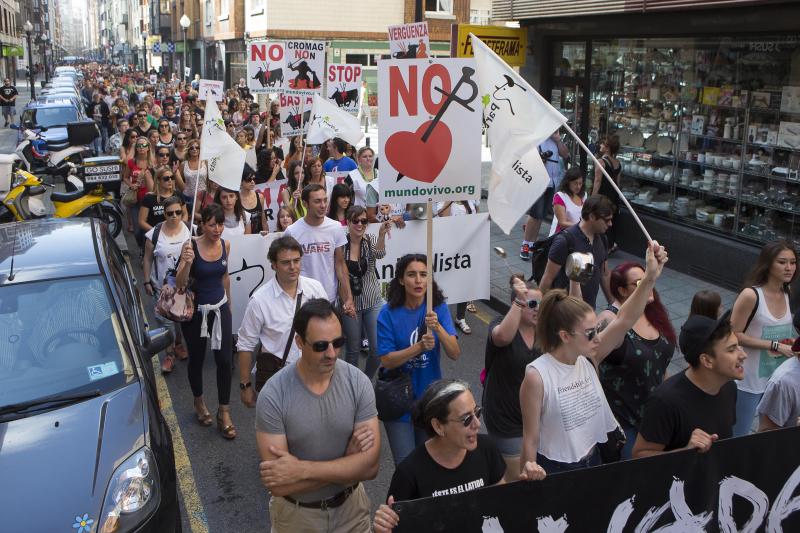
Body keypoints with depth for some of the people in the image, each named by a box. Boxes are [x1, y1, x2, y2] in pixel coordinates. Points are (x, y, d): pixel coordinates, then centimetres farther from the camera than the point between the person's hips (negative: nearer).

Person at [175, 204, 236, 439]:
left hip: (220, 307, 3)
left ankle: (224, 413, 12)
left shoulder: (225, 245, -3)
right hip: (195, 309, -3)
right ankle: (199, 402, 38)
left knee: (224, 360, 0)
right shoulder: (190, 246, -17)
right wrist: (187, 263, -37)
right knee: (196, 359, 14)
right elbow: (179, 284, -19)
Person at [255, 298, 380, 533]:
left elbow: (370, 465, -21)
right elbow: (279, 485, -24)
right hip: (297, 514, -1)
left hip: (351, 507, 1)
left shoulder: (358, 382, -17)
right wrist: (348, 463, -24)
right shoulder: (272, 396, -23)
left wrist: (301, 469, -27)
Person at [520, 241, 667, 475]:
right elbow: (531, 438, -17)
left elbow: (624, 321, -17)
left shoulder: (588, 359, -8)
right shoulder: (537, 376, -24)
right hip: (554, 470, -6)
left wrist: (650, 277, -27)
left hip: (592, 460, 6)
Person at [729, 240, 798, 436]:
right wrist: (775, 345, -21)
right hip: (751, 380, -6)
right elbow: (734, 335, -18)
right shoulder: (751, 295, -20)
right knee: (739, 434, 7)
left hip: (778, 377, 6)